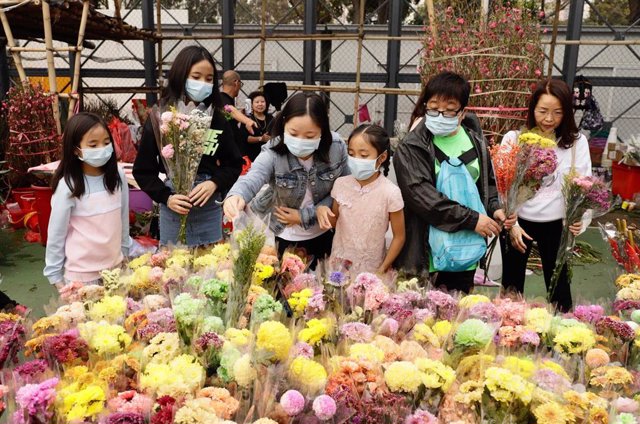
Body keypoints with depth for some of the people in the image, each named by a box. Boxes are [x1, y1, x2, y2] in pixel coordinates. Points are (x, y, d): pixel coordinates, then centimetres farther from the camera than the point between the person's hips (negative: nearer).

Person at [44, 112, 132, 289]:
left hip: (115, 265, 4)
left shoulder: (118, 177, -6)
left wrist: (124, 251, 12)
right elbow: (56, 234, -9)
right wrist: (55, 275, -3)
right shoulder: (68, 186, -17)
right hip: (81, 272, -4)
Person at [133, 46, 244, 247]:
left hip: (210, 208, 2)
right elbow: (143, 170, 0)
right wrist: (166, 197, -12)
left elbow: (234, 164, 6)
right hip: (173, 209, -2)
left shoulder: (217, 118, 1)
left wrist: (215, 183, -11)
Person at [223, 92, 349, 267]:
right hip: (283, 238, -1)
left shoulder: (336, 148, -19)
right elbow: (253, 177, -43)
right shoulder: (273, 153, -24)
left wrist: (305, 216, -19)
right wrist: (236, 195, -66)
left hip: (323, 234, 2)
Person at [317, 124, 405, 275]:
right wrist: (323, 210, -13)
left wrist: (382, 269, -8)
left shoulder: (390, 192, -18)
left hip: (371, 269, -3)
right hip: (339, 263, 3)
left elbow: (399, 237, -7)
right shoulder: (341, 184, -8)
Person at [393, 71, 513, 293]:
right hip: (426, 251, -4)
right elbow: (421, 195, -20)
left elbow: (488, 183, 18)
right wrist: (470, 219, -20)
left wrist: (494, 208, -3)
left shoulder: (476, 143, 7)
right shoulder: (411, 149, -9)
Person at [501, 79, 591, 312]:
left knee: (558, 283, 11)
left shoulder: (577, 142, -3)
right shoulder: (514, 138, -5)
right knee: (512, 282, 12)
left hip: (556, 224, 1)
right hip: (518, 221, 0)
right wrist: (511, 224, -9)